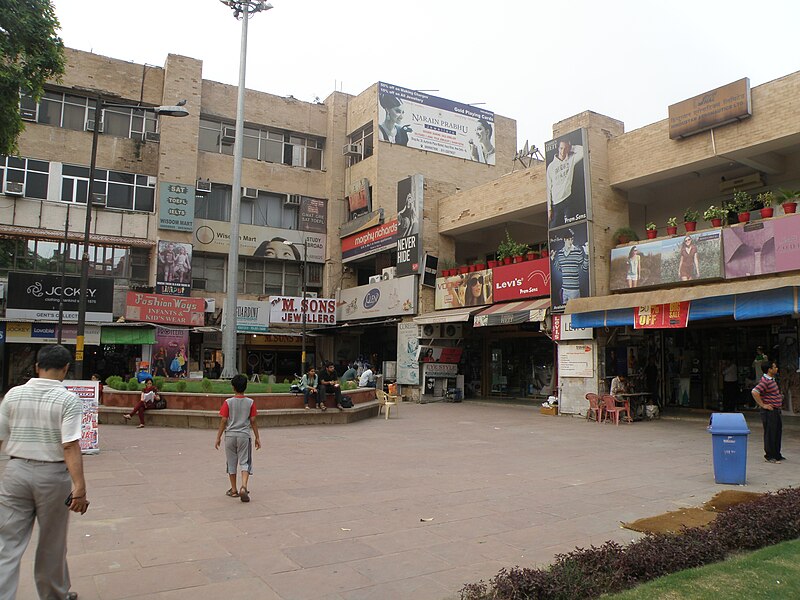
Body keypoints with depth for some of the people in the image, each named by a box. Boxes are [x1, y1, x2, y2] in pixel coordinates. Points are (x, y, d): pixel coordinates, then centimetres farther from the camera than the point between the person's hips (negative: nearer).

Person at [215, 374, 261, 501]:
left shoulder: (228, 402, -5)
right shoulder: (250, 402, -3)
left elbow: (223, 421, -5)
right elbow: (253, 421, -1)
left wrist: (218, 437, 3)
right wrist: (257, 438, 6)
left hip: (230, 435, 0)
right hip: (245, 435, 0)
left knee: (231, 463, 12)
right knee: (245, 462, 4)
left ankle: (233, 490, 19)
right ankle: (243, 487, -16)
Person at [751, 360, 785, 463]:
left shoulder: (772, 379, 12)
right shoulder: (765, 381, -20)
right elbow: (754, 392, -32)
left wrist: (780, 396, 18)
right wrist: (762, 405, -25)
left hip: (776, 411, 10)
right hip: (769, 412, -10)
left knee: (777, 432, 17)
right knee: (770, 433, -3)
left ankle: (777, 455, 29)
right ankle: (769, 456, 7)